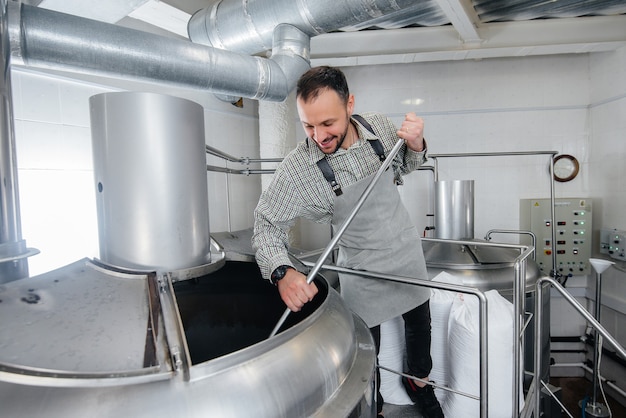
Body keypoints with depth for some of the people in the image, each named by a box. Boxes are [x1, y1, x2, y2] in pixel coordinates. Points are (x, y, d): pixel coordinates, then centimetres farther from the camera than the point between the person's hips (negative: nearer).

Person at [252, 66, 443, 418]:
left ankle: (419, 382, 55)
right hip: (363, 269, -4)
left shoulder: (380, 126, -13)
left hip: (408, 248, 5)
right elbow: (268, 223, -17)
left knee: (420, 323, 23)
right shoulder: (297, 169, -25)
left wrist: (416, 145, -16)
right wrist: (282, 271, -33)